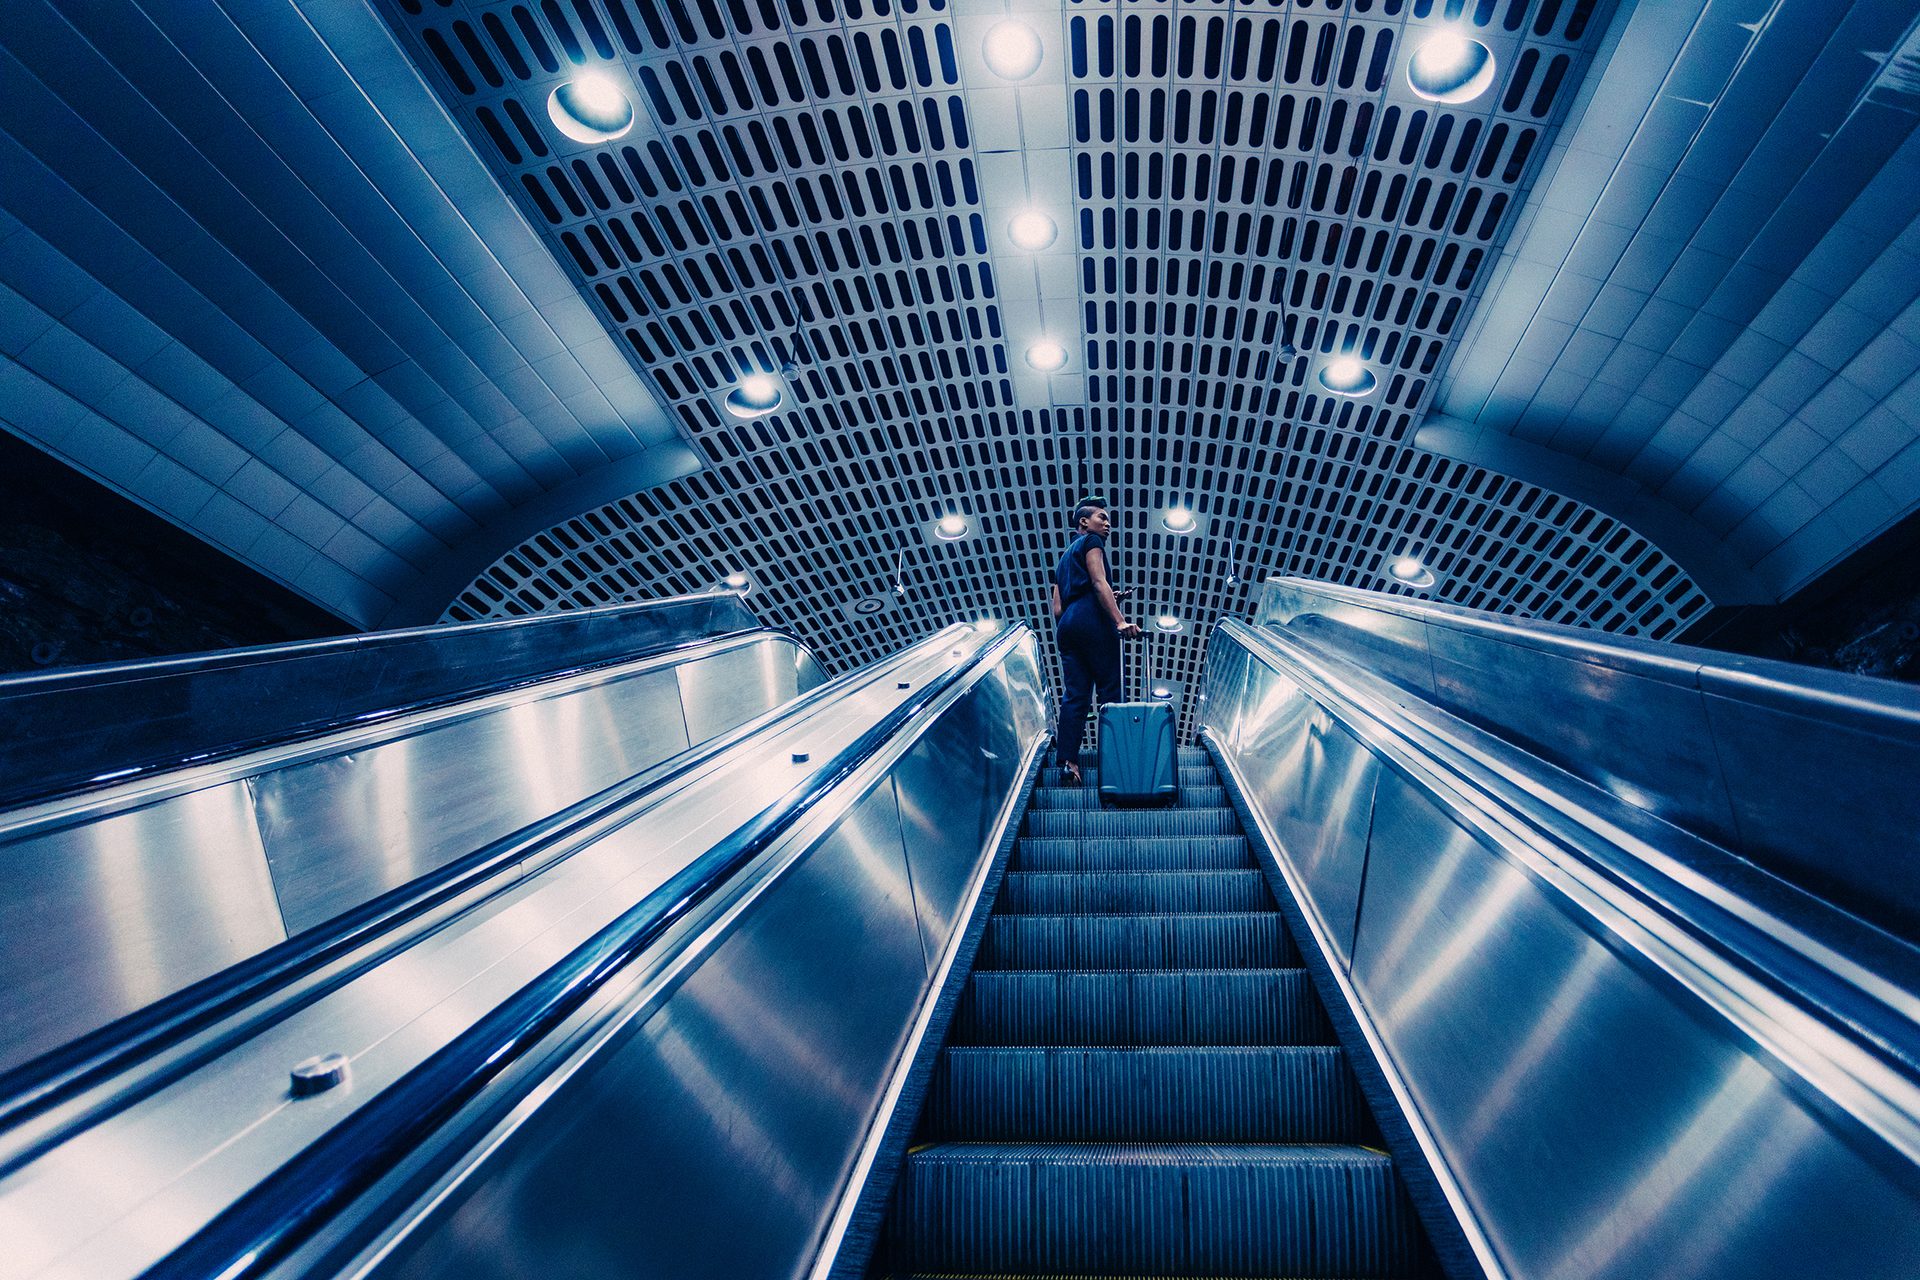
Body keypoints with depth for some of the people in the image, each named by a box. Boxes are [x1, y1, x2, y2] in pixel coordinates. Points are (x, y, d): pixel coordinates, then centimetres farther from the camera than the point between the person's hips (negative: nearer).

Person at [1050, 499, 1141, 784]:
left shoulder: (1064, 558, 32)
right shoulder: (1091, 542, 9)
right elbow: (1099, 582, -10)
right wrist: (1120, 620, -21)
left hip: (1065, 626, 8)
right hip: (1091, 621, -8)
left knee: (1074, 695, 0)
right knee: (1110, 688, -6)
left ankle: (1069, 761, -9)